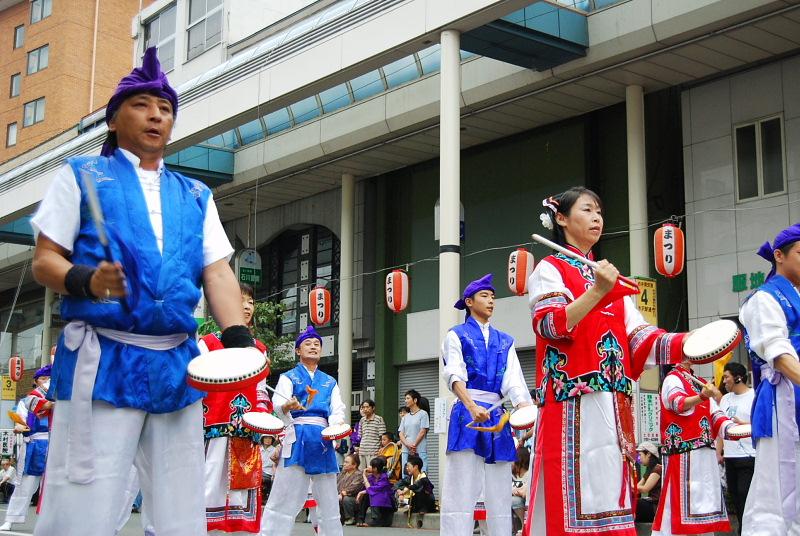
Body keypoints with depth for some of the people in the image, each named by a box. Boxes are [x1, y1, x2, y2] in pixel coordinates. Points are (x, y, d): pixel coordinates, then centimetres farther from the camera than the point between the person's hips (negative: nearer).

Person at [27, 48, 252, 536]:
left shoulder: (196, 196, 19)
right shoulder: (82, 176, 9)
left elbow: (218, 272, 10)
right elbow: (44, 261, 4)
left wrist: (237, 336, -9)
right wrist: (85, 280, -19)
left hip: (177, 366, 4)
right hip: (102, 360, -4)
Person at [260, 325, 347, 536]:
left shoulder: (329, 382, 21)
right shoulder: (288, 377, 10)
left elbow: (337, 410, 9)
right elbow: (278, 406, -5)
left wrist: (338, 426, -15)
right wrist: (287, 407, -30)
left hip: (322, 439, 4)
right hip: (297, 437, -4)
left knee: (328, 499, 9)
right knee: (285, 496, -9)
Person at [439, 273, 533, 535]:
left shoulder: (504, 341, 18)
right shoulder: (457, 335, 6)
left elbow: (514, 380, 5)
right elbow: (454, 375, -10)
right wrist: (473, 407, -28)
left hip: (497, 415, 5)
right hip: (467, 413, -5)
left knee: (500, 493, 4)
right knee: (461, 492, -10)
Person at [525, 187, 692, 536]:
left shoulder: (608, 277, 23)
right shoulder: (550, 269, 5)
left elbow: (639, 340, 13)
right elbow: (551, 326, -12)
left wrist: (692, 342, -3)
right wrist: (598, 291, -23)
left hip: (613, 406, 6)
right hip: (571, 404, -6)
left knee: (610, 498, 4)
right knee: (569, 501, -11)